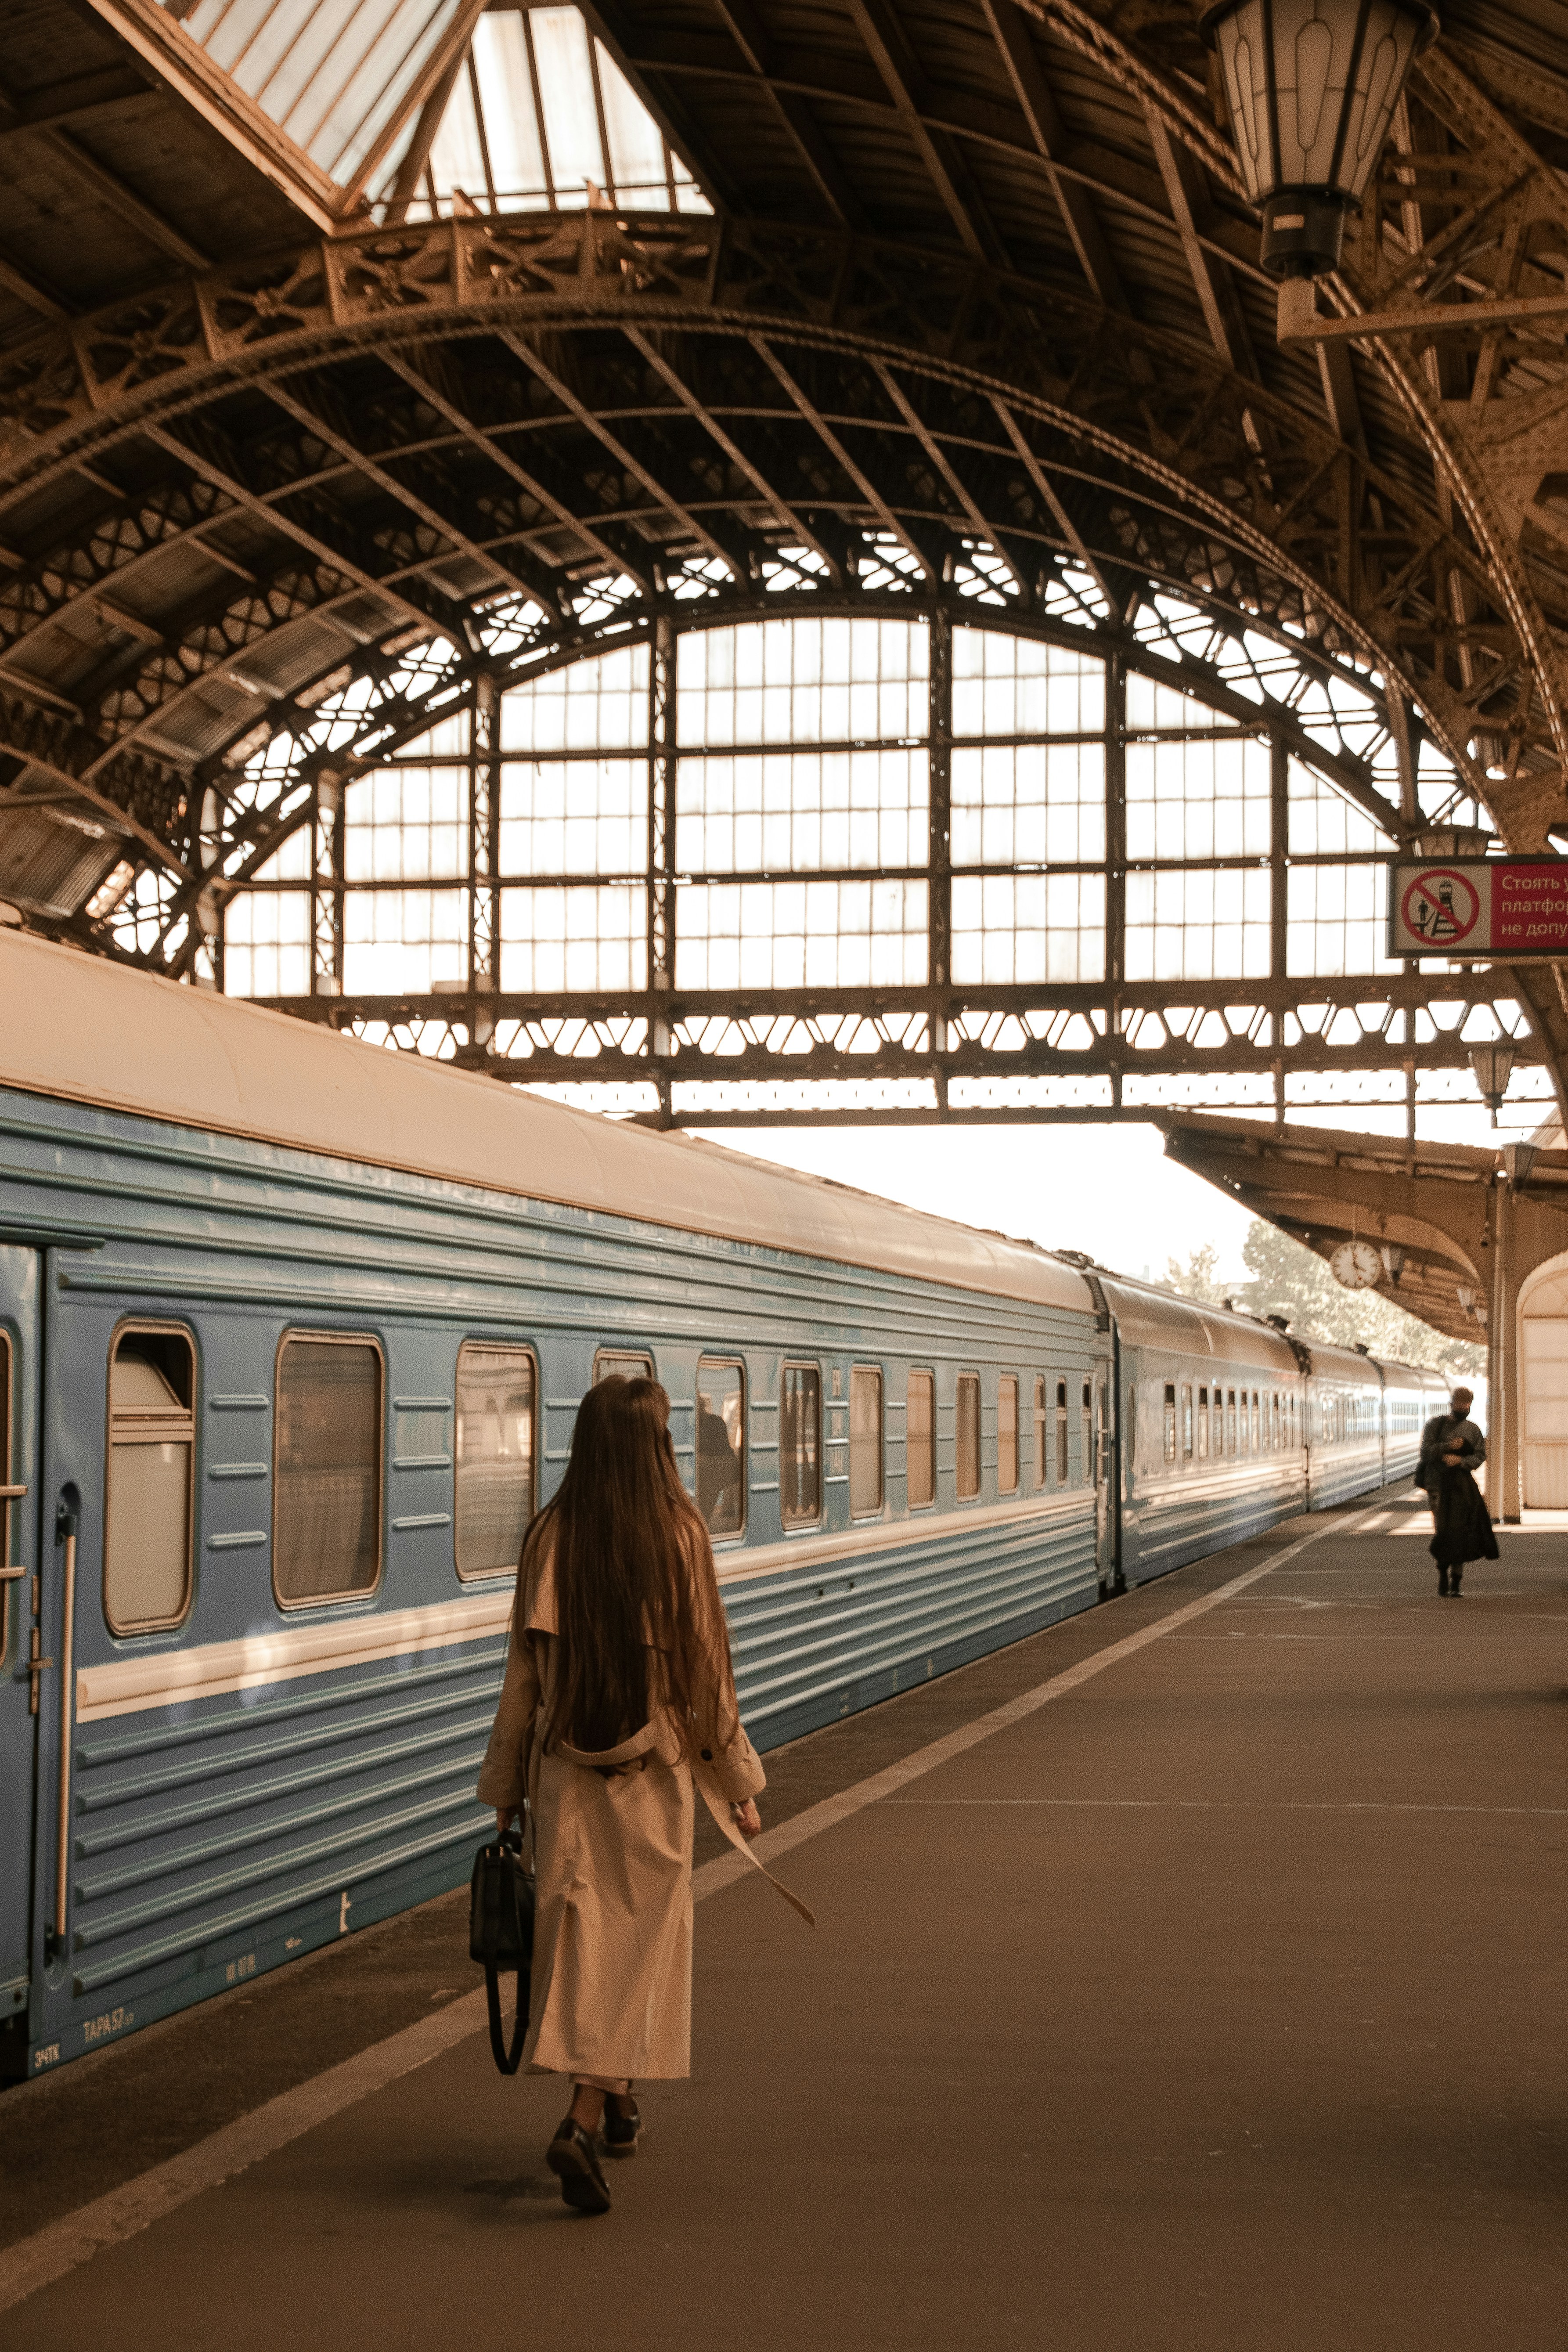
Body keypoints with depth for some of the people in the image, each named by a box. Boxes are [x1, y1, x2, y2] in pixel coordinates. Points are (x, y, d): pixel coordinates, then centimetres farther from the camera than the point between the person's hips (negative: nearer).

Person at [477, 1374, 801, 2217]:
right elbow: (706, 1669, -6)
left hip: (565, 1769, 2)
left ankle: (612, 2096, 23)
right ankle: (585, 2121, -8)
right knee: (640, 1935, 4)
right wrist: (739, 1785, 3)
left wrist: (506, 1784, 11)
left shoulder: (550, 1536, -3)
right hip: (652, 1768, -2)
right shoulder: (680, 1533, -9)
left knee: (577, 1926, 13)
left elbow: (524, 1667, 1)